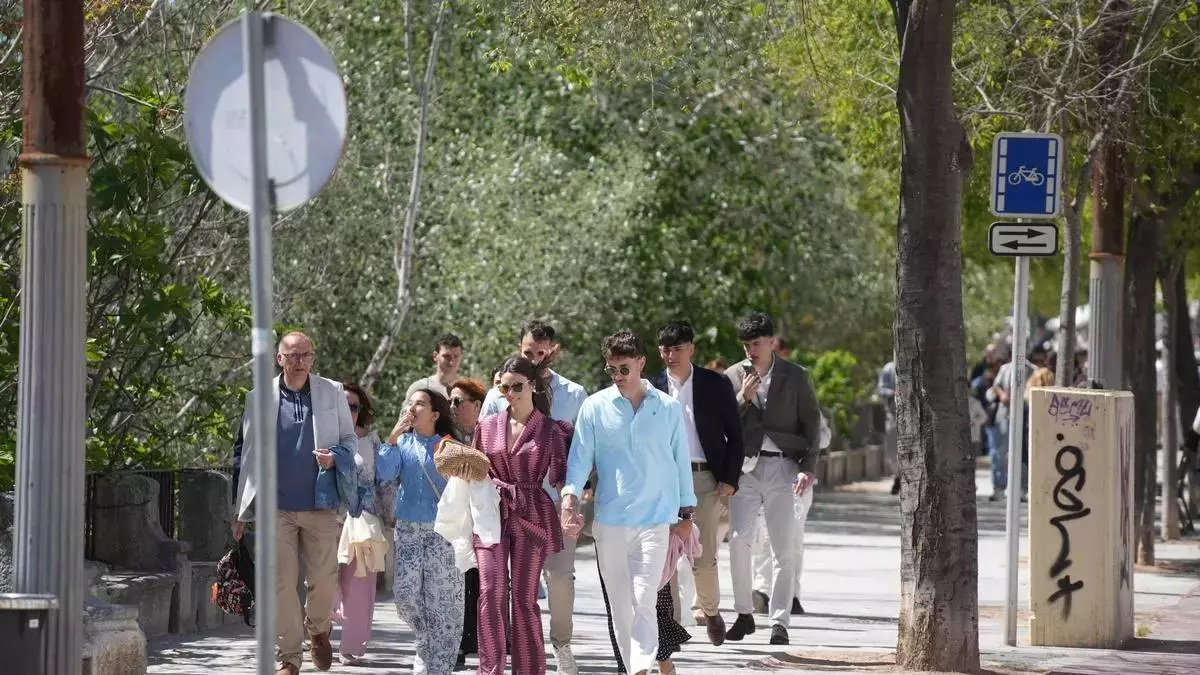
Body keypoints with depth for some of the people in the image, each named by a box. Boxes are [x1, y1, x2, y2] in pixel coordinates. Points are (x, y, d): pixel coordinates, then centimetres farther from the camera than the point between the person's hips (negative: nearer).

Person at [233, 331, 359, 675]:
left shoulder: (332, 393, 5)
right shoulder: (260, 398, 4)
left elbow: (350, 439, 13)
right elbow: (250, 454, 9)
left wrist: (335, 457, -11)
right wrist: (242, 511, 9)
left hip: (320, 504, 0)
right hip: (276, 505, 0)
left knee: (324, 579, -3)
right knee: (282, 583, -1)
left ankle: (318, 629, 28)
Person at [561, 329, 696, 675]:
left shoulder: (668, 408, 4)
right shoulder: (595, 407, 3)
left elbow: (681, 460, 10)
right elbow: (580, 456, 2)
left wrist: (687, 512, 11)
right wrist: (570, 497, -13)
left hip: (655, 518, -2)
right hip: (609, 518, 2)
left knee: (644, 601, -14)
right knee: (619, 604, 7)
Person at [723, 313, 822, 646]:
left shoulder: (796, 377, 6)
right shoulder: (733, 376, 10)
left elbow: (812, 424, 7)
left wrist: (808, 468, -4)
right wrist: (743, 399, -8)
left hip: (783, 468, -1)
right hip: (745, 467, 1)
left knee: (784, 549, -2)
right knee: (739, 539, -13)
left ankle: (779, 622, 4)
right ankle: (744, 614, 1)